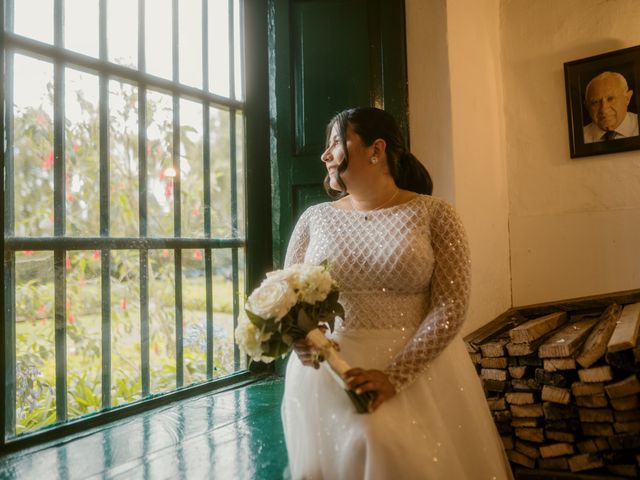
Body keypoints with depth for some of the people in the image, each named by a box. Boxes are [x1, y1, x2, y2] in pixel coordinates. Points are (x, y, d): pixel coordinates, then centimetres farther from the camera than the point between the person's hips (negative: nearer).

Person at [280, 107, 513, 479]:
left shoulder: (434, 214, -2)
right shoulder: (315, 218, 7)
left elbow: (451, 305, -9)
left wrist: (394, 376, -19)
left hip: (420, 369, -1)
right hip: (326, 371, 2)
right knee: (364, 446, -21)